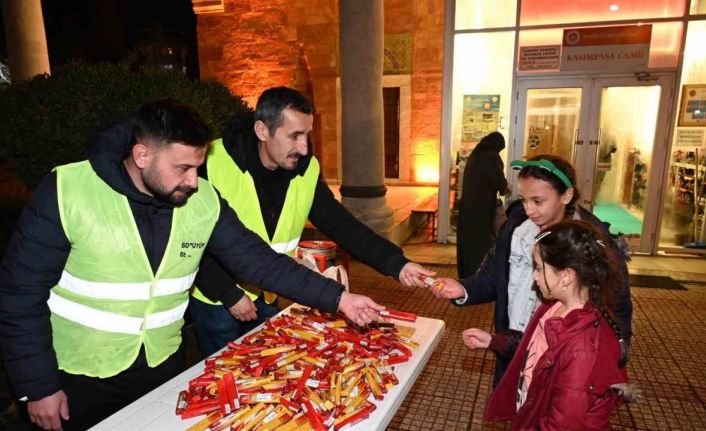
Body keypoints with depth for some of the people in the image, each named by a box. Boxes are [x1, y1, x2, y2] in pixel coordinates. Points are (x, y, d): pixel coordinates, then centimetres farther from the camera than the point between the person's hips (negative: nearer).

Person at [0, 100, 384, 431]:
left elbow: (259, 261, -10)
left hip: (164, 365, 4)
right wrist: (37, 386, -11)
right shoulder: (66, 192, -21)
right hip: (79, 378, -3)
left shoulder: (203, 201, -12)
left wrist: (337, 298, -15)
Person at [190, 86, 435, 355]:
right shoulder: (214, 163, -23)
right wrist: (228, 293, -19)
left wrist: (396, 263, -21)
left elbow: (342, 225, -11)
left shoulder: (306, 170, -10)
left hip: (266, 299, 4)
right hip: (217, 298, -4)